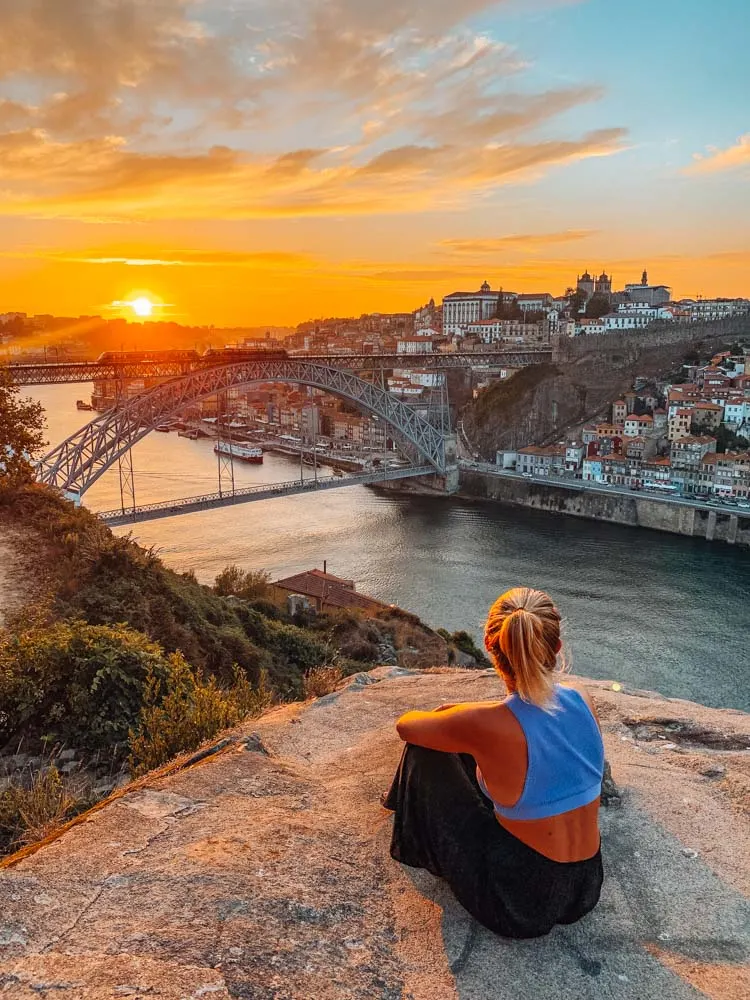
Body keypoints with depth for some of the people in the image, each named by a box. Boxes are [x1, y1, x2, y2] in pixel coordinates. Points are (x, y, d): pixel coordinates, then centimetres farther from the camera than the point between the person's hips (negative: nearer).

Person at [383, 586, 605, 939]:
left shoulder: (485, 725, -26)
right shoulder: (583, 702, -10)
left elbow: (405, 725, -6)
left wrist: (441, 720, 16)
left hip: (518, 905, -5)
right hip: (586, 891, 6)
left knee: (425, 751, 7)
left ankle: (416, 847, 38)